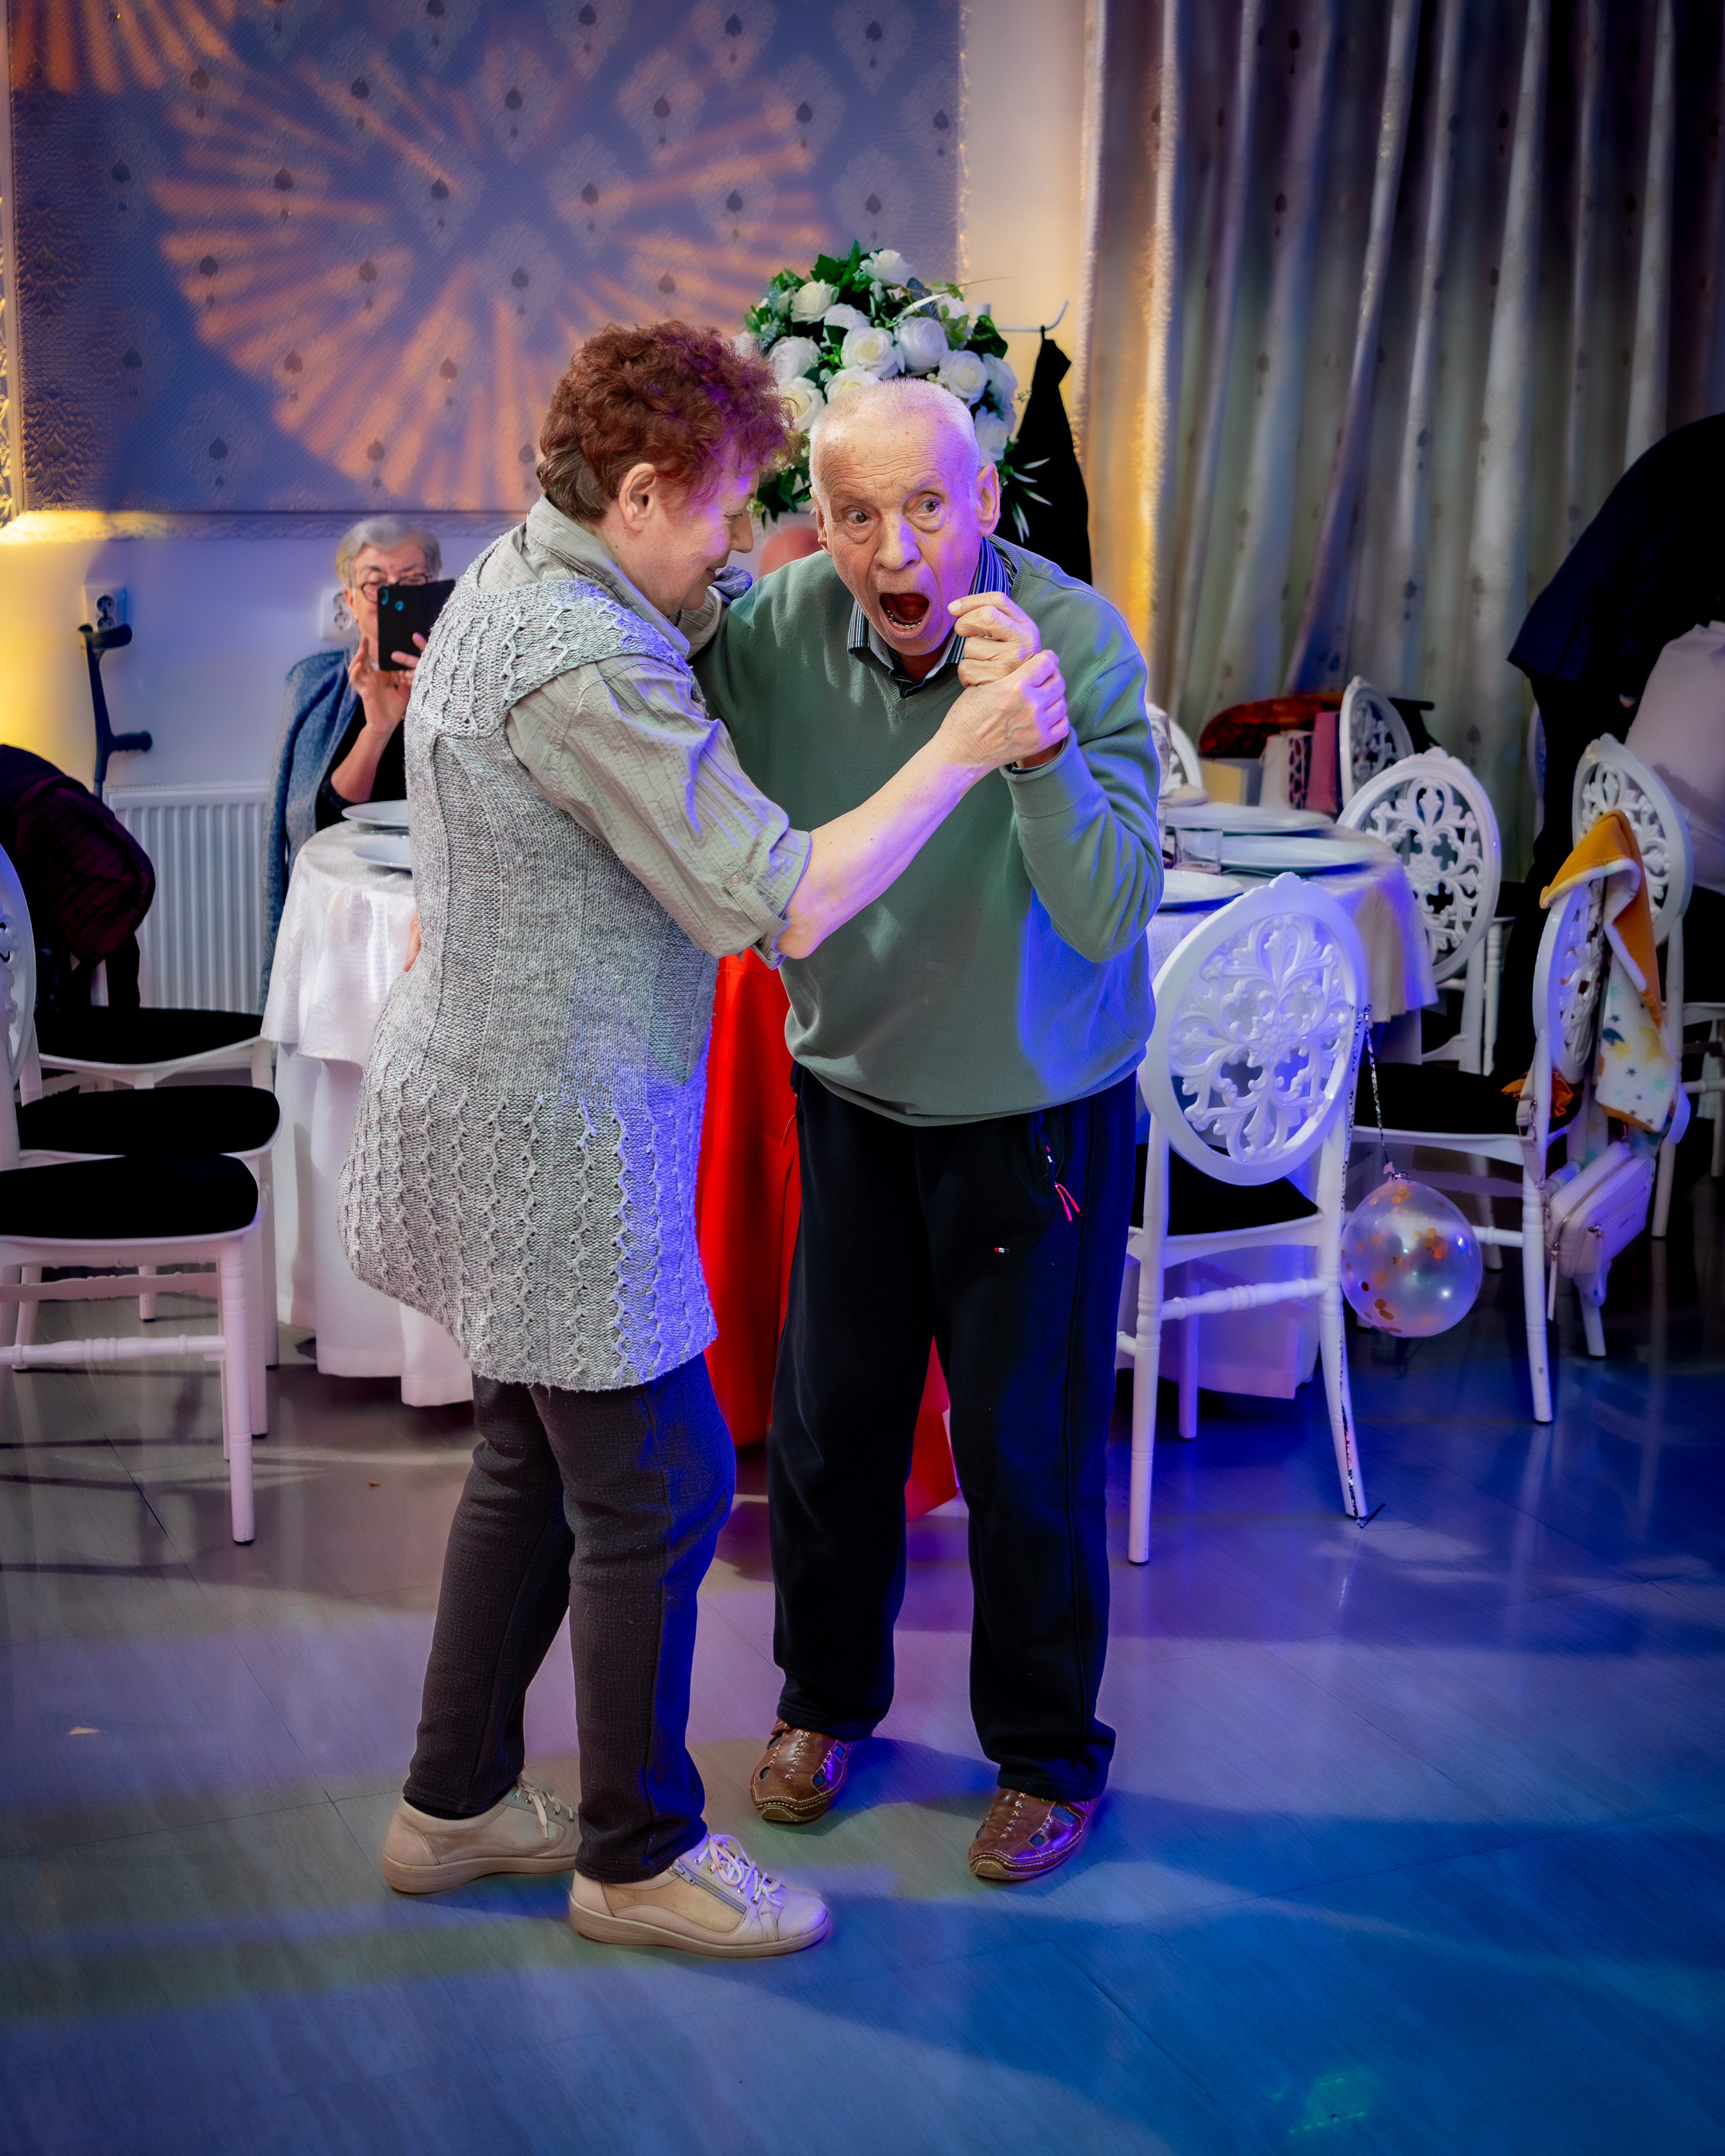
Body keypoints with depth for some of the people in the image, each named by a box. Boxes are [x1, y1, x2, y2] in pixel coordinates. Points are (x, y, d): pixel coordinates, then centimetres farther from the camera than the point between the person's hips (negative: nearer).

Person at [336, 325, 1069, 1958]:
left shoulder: (510, 577, 8)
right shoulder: (583, 665, -25)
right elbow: (780, 905, -27)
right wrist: (967, 749, -21)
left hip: (484, 1099, 11)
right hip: (550, 1136, -10)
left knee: (534, 1460, 20)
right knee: (658, 1487, 2)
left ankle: (455, 1800, 33)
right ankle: (638, 1852, 19)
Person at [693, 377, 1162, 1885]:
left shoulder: (1084, 643, -22)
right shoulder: (780, 626, -13)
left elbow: (1111, 915, -31)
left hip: (1039, 1110, -3)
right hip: (854, 1092, 3)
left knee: (1026, 1449, 5)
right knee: (827, 1421, 12)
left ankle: (1047, 1755, 27)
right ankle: (827, 1702, 37)